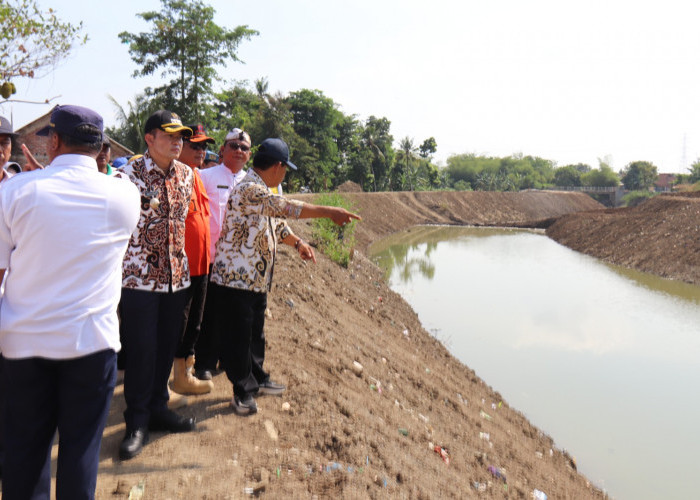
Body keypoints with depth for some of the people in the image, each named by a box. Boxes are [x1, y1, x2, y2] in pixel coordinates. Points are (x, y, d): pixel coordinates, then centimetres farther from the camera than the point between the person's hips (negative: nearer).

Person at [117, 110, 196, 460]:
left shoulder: (186, 174, 8)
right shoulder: (130, 174, -10)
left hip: (177, 276, 5)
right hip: (139, 277, -5)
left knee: (166, 348, 14)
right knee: (140, 351, 3)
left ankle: (157, 408, 31)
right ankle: (138, 423, 18)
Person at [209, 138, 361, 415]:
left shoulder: (263, 192, 13)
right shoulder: (249, 189, -22)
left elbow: (277, 222, 21)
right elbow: (287, 207, -32)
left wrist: (297, 242, 4)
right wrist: (329, 212, -31)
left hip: (257, 280, 10)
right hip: (234, 279, -10)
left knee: (255, 334, 21)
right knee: (237, 338, 4)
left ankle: (257, 379, 37)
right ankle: (243, 391, 18)